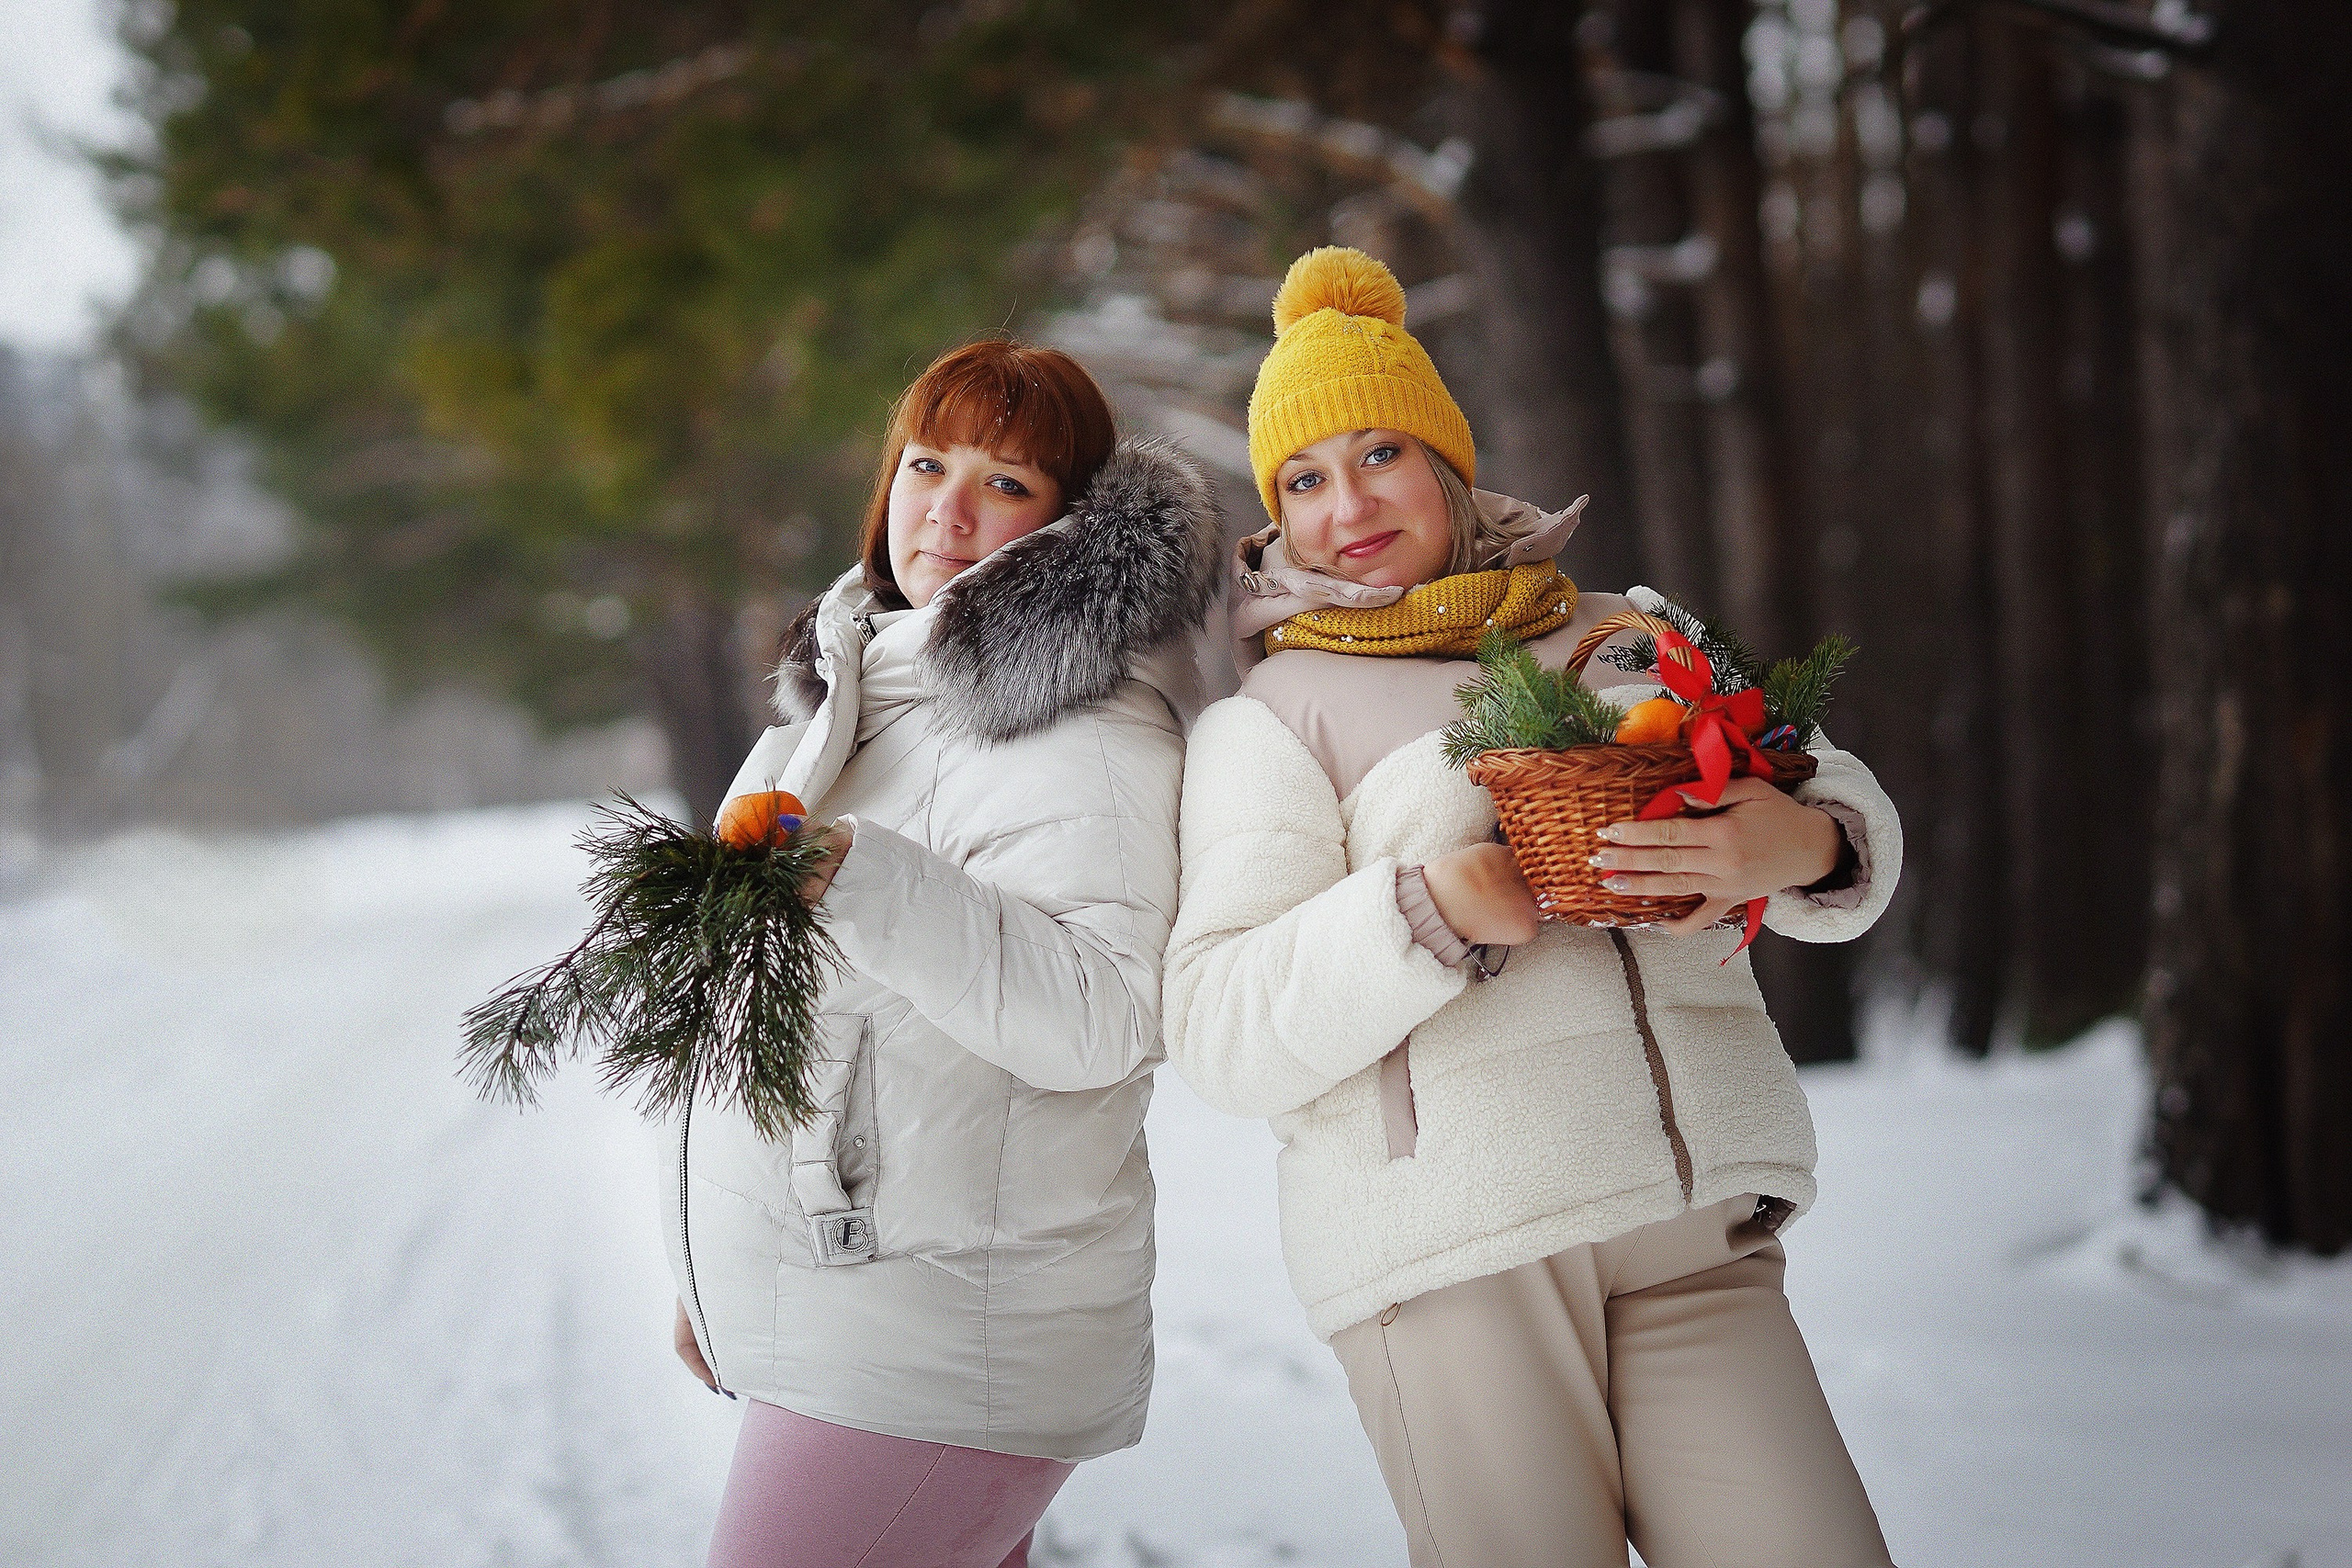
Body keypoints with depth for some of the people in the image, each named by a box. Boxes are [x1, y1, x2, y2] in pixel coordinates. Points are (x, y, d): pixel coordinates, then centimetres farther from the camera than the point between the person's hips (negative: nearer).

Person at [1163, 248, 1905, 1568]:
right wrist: (1431, 913, -16)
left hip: (1694, 1228, 3)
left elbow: (1842, 807, 14)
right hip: (1450, 1258, -3)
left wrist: (1799, 842, -11)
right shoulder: (1268, 719, 9)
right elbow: (1221, 1034, -2)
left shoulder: (1627, 638, 21)